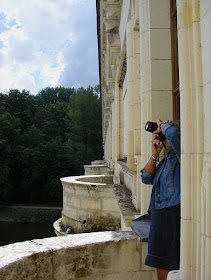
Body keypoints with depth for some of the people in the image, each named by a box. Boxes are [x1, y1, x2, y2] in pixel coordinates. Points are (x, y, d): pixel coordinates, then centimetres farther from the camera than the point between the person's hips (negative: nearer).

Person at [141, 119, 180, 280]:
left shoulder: (179, 155, -7)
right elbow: (147, 178, 14)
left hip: (173, 215, -9)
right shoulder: (165, 161, 20)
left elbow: (173, 133, -26)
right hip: (159, 217, 9)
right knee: (160, 267, 16)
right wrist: (154, 155, 6)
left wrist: (161, 124, -4)